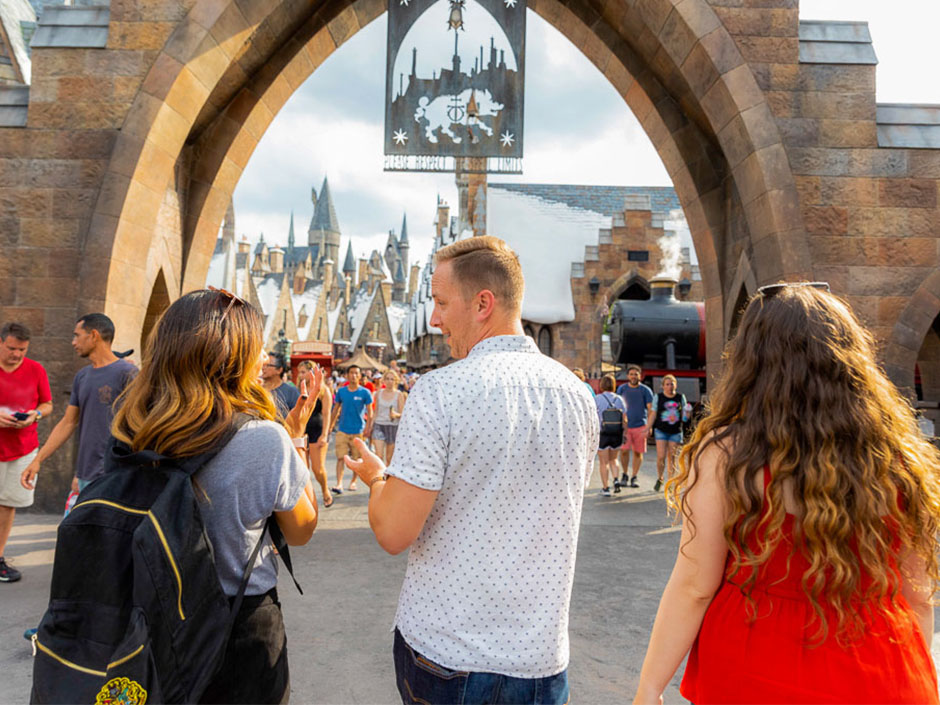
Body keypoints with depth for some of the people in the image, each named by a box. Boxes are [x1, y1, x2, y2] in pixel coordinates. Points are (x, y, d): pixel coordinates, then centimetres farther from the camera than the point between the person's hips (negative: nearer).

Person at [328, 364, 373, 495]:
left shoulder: (365, 392, -3)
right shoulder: (341, 391, 4)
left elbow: (369, 412, -1)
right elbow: (336, 409, 11)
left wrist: (368, 427, -10)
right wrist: (330, 426, 11)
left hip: (358, 430, -1)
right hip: (342, 430, 1)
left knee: (357, 458, 8)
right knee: (340, 457, -7)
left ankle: (353, 481, 25)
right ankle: (339, 484, -9)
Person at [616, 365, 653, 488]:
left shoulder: (645, 390, 2)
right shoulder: (621, 389, 7)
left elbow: (650, 409, 1)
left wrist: (649, 426, -7)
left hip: (640, 426, 0)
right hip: (624, 425, 0)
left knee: (638, 452, 2)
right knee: (624, 450, -9)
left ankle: (634, 477, 16)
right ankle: (624, 475, 11)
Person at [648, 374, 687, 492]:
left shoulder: (681, 397, 7)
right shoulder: (658, 397, 1)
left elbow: (684, 414, 14)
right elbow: (653, 414, 3)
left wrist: (686, 415, -10)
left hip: (675, 432, 2)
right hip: (661, 431, -2)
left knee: (671, 457, 4)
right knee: (661, 457, -9)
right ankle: (659, 479, 14)